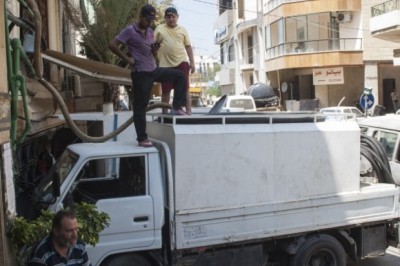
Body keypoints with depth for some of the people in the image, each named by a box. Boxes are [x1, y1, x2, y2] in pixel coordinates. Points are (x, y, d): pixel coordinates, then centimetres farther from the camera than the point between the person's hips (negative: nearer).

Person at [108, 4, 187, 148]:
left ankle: (176, 108, 4)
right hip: (141, 73, -7)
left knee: (179, 75, 5)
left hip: (154, 69, 7)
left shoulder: (150, 32, 13)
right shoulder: (130, 31, -9)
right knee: (140, 105, -2)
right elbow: (112, 45, -14)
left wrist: (155, 49, -3)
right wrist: (127, 59, -13)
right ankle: (142, 138, 5)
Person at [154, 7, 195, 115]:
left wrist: (192, 62, 5)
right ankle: (164, 113, 17)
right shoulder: (159, 28, 6)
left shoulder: (182, 30, 9)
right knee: (165, 90, 7)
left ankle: (189, 112, 2)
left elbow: (188, 47, 11)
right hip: (165, 64, 0)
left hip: (181, 62, 0)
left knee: (185, 89, -1)